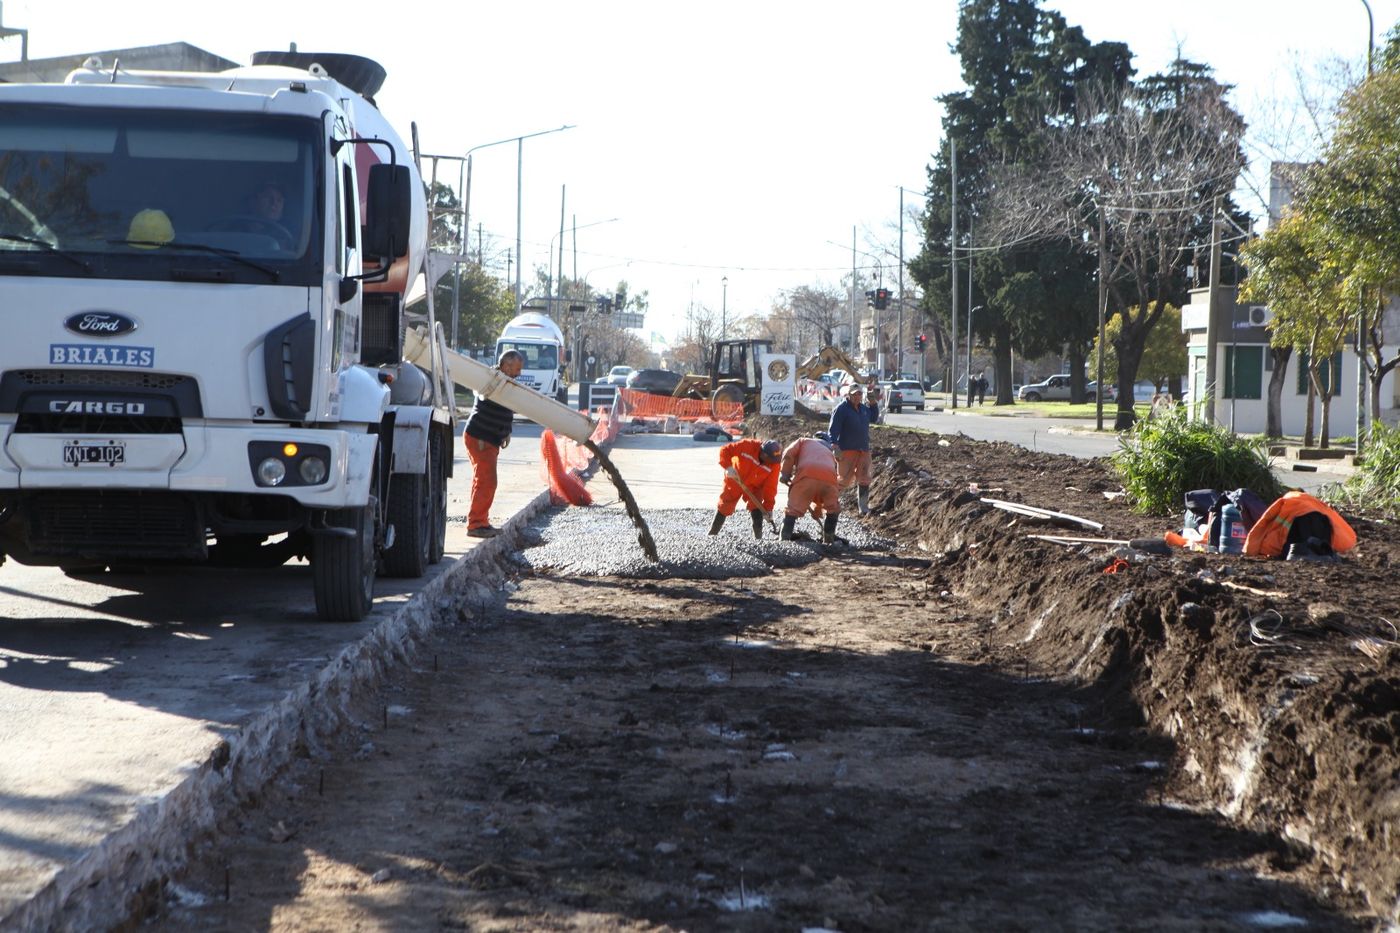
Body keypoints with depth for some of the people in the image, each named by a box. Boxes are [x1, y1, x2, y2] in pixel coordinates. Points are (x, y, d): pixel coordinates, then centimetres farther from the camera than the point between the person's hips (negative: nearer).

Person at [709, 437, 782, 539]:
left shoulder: (774, 464, -25)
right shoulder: (748, 445, -32)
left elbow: (770, 487, -20)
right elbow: (725, 450, -24)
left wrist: (768, 507, -23)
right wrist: (728, 467, -38)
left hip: (754, 486, 1)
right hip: (734, 481, -1)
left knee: (756, 508, -16)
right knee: (724, 507, 9)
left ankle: (758, 537, -7)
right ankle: (712, 534, 25)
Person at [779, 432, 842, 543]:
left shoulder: (804, 441, 34)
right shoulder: (830, 452, 42)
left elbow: (788, 454, 12)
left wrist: (785, 474, 18)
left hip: (806, 476, -3)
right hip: (829, 478, 3)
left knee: (793, 509, 5)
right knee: (832, 509, 26)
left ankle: (784, 539, -3)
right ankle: (828, 539, 25)